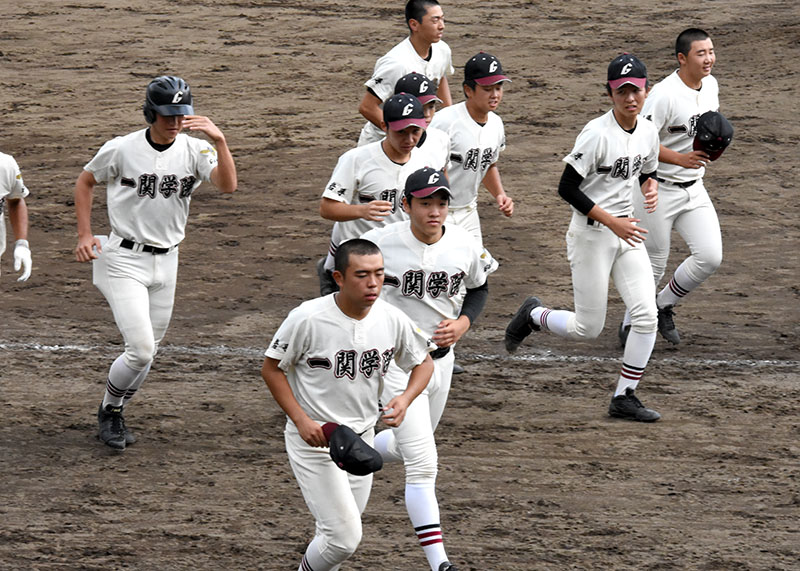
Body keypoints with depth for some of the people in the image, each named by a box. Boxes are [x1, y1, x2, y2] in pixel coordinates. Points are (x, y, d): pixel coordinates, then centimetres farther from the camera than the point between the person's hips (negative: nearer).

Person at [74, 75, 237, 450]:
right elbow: (85, 182, 6)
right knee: (141, 349, -15)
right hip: (123, 260, -4)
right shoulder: (122, 149, -11)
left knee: (147, 352, 11)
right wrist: (84, 235, -2)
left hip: (165, 262, 4)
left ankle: (115, 416, 34)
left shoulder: (195, 150, -4)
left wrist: (219, 141, -33)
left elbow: (228, 185, -21)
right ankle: (108, 412, 10)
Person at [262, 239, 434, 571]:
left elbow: (423, 362, 8)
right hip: (313, 440, -5)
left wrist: (406, 398, -13)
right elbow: (272, 368, -9)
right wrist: (302, 421, -18)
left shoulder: (393, 320, -8)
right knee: (345, 537, -11)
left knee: (345, 531, 19)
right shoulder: (307, 319, -21)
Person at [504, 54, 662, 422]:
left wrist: (651, 187, -3)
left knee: (647, 315, -6)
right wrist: (611, 221, -21)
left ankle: (625, 398, 4)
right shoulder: (597, 134, -19)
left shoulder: (648, 133, 3)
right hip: (591, 235, -6)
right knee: (588, 329, -1)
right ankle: (533, 315, 28)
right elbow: (567, 188, -18)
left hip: (626, 233, 6)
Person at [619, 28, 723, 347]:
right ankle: (631, 324, 26)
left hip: (694, 189, 7)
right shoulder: (665, 94, -21)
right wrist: (680, 159, -30)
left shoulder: (710, 85, 4)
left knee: (710, 257, -6)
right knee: (653, 265, 3)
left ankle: (663, 307, 16)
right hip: (657, 189, -7)